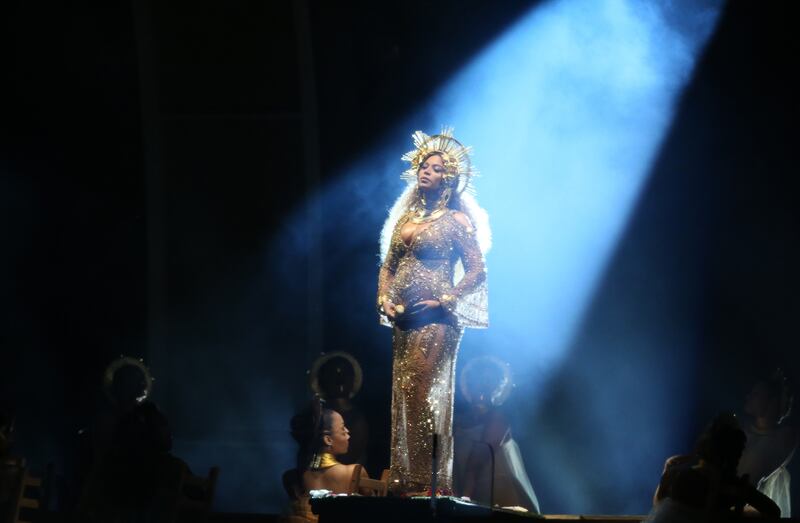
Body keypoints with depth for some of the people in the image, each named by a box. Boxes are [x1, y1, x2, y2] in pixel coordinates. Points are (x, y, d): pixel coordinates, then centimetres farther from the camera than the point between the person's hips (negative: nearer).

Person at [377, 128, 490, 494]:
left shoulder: (456, 221, 0)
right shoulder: (405, 217, 16)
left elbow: (476, 272, -4)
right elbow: (388, 265, 19)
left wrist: (444, 300, -13)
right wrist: (384, 298, 3)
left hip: (435, 317, -6)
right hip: (402, 317, 6)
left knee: (422, 392, -12)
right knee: (403, 394, 4)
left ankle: (426, 480, -10)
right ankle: (404, 478, 6)